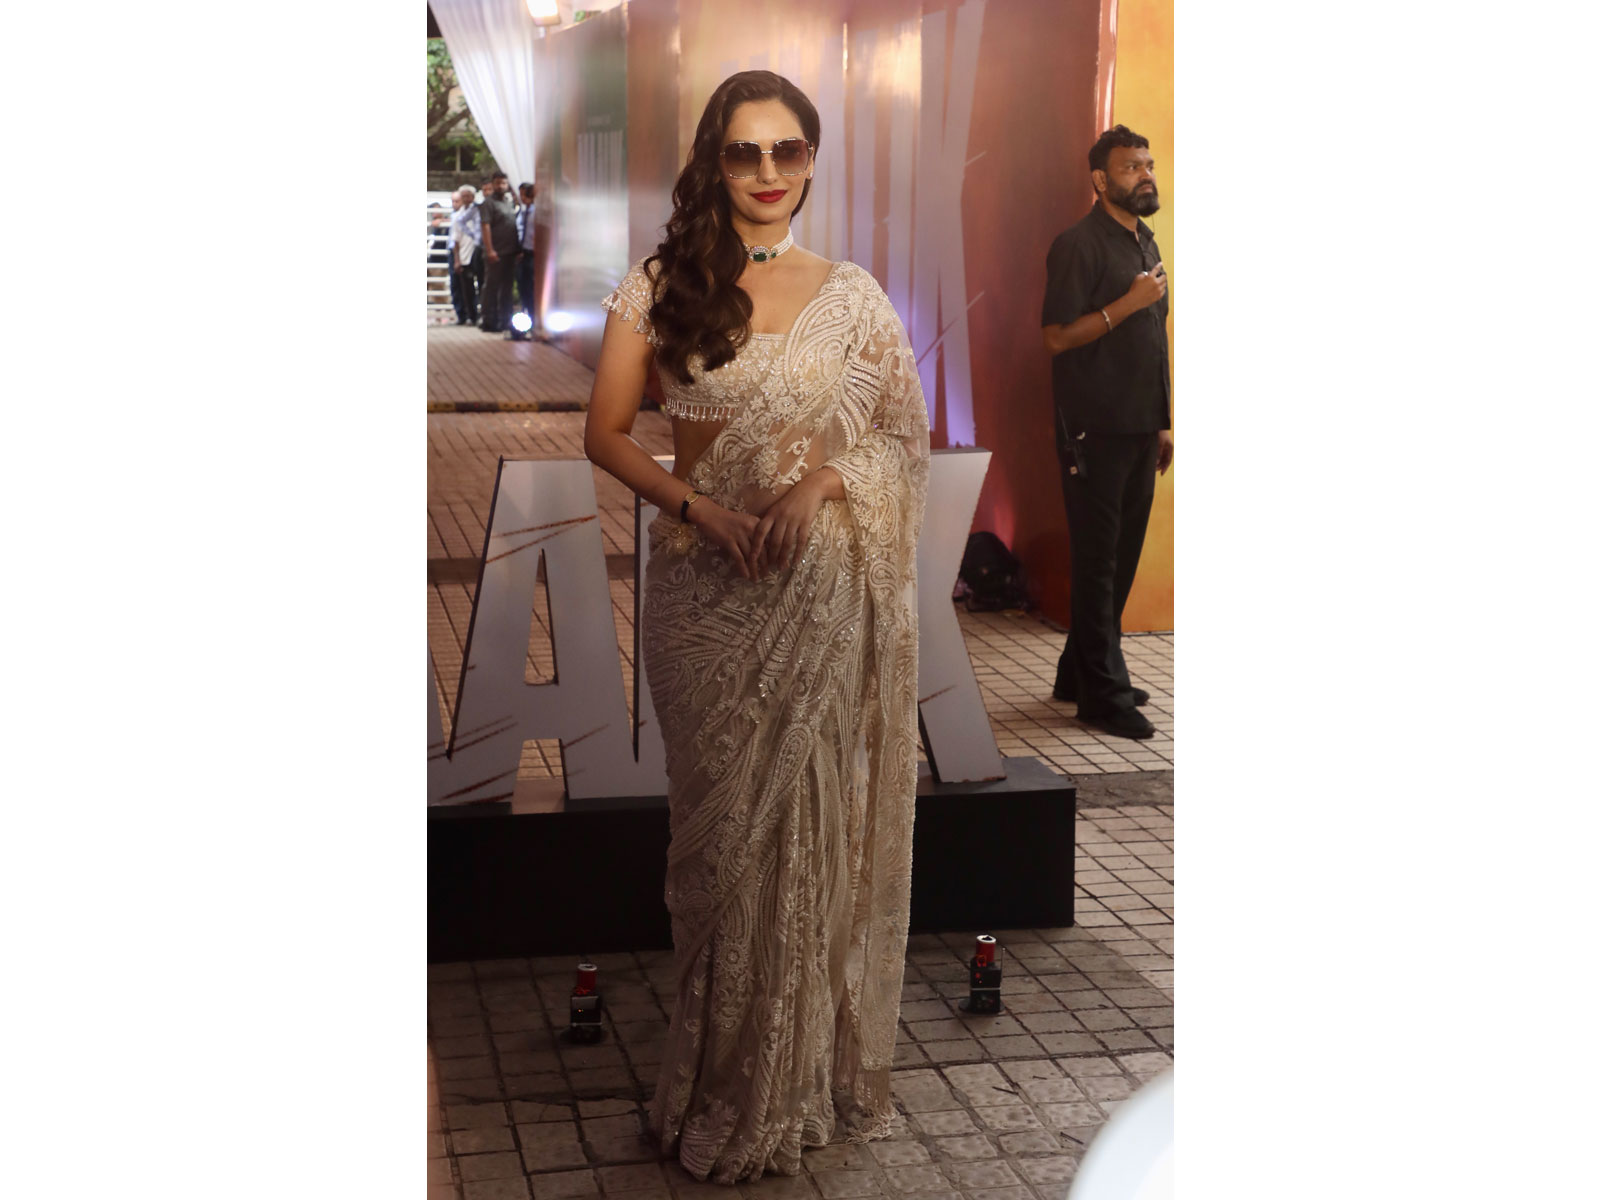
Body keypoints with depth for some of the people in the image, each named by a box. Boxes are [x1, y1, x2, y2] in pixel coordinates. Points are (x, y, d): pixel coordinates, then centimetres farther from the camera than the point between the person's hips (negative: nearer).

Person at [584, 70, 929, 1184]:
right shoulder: (662, 284, 1)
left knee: (815, 822, 5)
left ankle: (807, 1073, 22)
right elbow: (607, 433, 2)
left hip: (825, 591, 1)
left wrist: (822, 478, -12)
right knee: (723, 825, 6)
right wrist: (701, 508, -12)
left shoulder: (852, 295, 4)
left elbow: (908, 434, 7)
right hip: (706, 590, 0)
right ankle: (727, 1082, 20)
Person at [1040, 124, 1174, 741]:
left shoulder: (1146, 244, 16)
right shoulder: (1079, 245, -9)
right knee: (1098, 561, -3)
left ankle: (1080, 673, 21)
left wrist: (1164, 423, 17)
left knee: (1121, 557, 11)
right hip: (1094, 430, -8)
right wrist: (1128, 303, -19)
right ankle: (1104, 695, 1)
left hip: (1139, 429, 8)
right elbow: (1058, 337, -15)